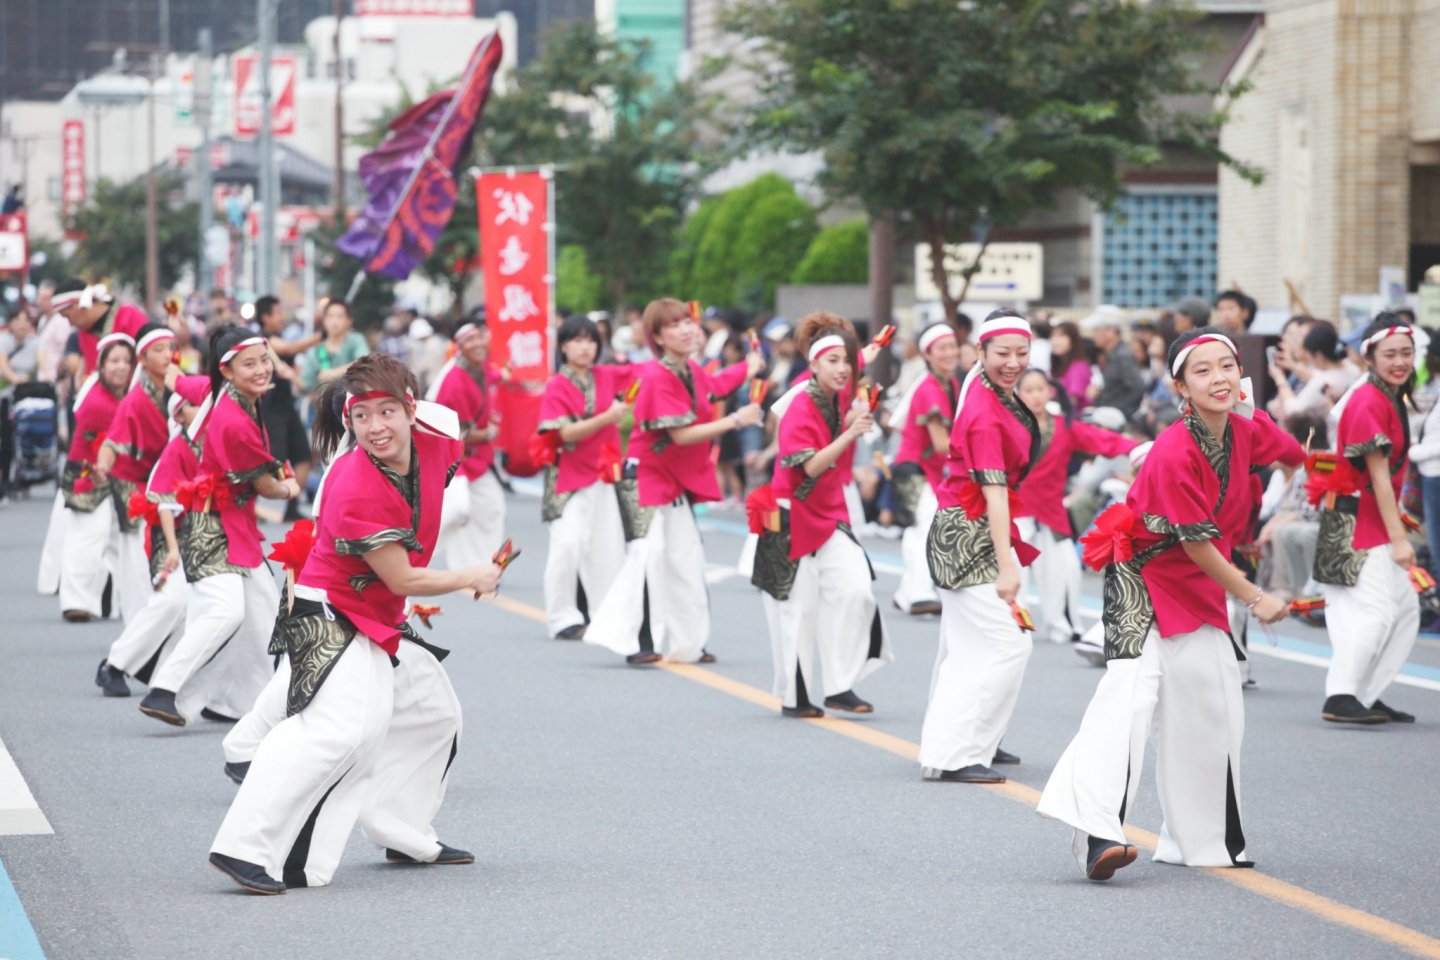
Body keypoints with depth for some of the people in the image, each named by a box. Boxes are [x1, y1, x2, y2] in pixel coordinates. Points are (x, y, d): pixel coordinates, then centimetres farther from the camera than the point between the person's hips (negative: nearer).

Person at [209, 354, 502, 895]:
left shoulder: (436, 440, -8)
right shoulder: (357, 489, -28)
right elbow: (401, 580, -22)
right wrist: (472, 580, -8)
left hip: (383, 625, 9)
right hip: (329, 617, -9)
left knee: (435, 716, 23)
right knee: (340, 727, -29)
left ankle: (404, 838, 38)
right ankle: (245, 849, -36)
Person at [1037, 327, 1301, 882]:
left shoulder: (1249, 431, -5)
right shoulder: (1173, 454, -26)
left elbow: (1296, 459, 20)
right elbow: (1197, 544, -21)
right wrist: (1253, 598, -13)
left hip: (1199, 585, 8)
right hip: (1142, 575, -8)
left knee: (1212, 706, 11)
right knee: (1133, 687, -24)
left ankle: (1199, 840, 24)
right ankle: (1098, 833, -38)